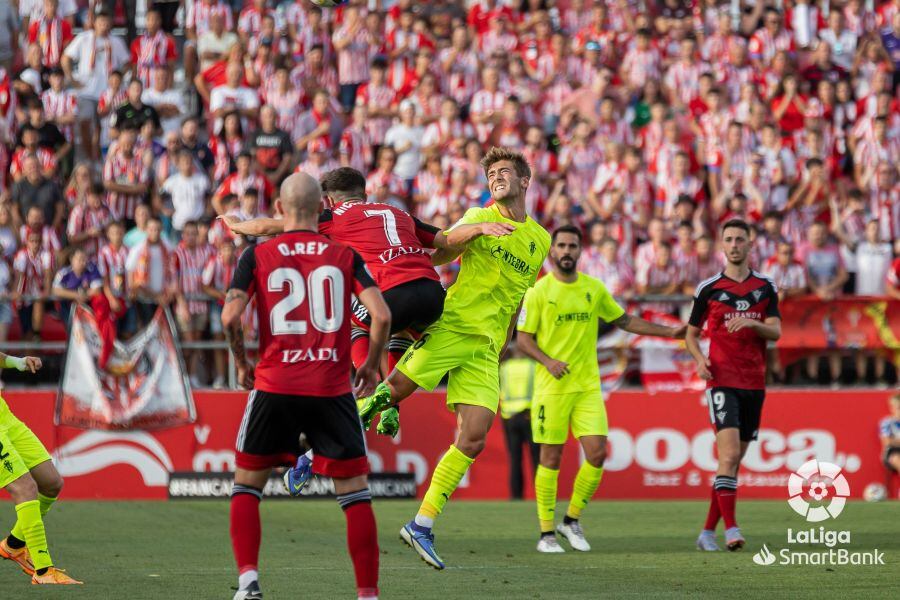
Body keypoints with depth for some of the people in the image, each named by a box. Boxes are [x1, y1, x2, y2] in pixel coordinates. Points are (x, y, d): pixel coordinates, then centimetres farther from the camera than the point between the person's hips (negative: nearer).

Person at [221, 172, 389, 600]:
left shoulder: (257, 256, 3)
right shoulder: (345, 256, 4)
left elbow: (230, 316, -7)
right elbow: (381, 314, -5)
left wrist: (241, 364, 9)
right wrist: (372, 365, 10)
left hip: (274, 387, 0)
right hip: (332, 389, 0)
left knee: (247, 484, 15)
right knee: (355, 491, 7)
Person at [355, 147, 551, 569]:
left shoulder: (540, 241, 19)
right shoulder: (479, 218, 6)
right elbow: (438, 253, -12)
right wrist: (477, 229, -30)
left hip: (485, 347, 4)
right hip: (451, 325, -4)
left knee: (473, 440, -6)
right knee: (392, 390, -15)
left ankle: (421, 527, -1)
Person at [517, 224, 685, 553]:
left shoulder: (594, 288, 9)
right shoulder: (538, 291, -2)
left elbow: (625, 321, 20)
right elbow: (523, 338, -1)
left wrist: (669, 331, 16)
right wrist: (548, 361, -18)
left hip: (588, 386, 3)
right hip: (552, 387, -3)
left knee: (597, 453, -6)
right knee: (551, 458, -2)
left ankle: (571, 520, 12)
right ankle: (546, 533, 7)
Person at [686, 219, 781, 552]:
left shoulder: (765, 287, 9)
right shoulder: (708, 288, 3)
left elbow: (776, 332, 1)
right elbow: (692, 332, 11)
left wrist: (752, 323, -19)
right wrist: (699, 358, -9)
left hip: (754, 383, 4)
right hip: (722, 380, -4)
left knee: (734, 459, 6)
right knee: (730, 453, -19)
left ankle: (708, 531, 14)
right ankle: (731, 528, -22)